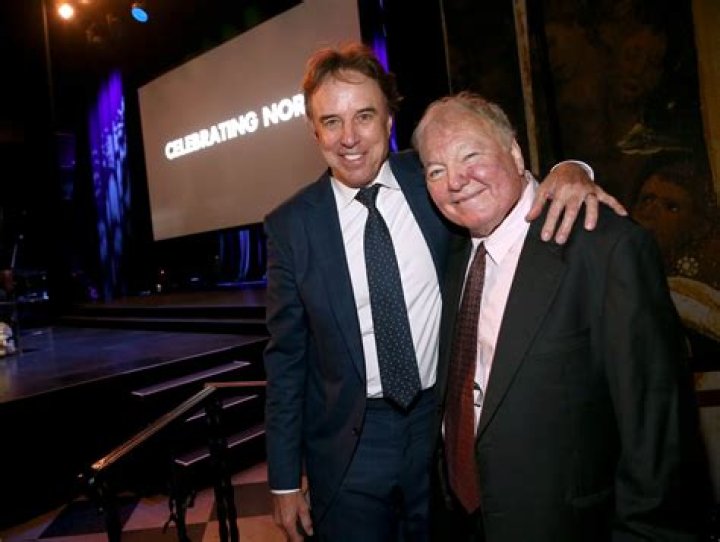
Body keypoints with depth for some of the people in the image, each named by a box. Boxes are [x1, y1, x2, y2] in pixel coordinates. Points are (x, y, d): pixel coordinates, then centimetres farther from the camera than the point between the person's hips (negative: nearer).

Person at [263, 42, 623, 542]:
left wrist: (567, 171, -20)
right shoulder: (290, 225, -9)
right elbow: (285, 356, -4)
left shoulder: (432, 180, -6)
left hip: (444, 426, 2)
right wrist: (285, 481, -1)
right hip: (347, 445, -1)